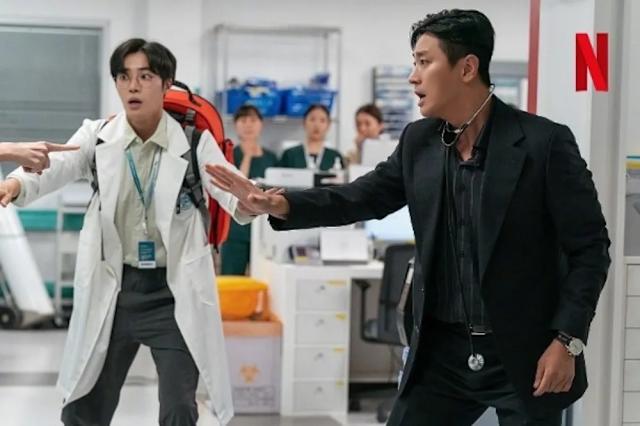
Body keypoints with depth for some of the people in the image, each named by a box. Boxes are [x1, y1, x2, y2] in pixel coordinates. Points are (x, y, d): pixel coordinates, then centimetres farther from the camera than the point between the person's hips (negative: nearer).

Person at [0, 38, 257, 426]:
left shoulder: (196, 142, -6)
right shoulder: (98, 136, -1)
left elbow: (230, 187, -20)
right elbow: (56, 165, -19)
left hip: (173, 292, -2)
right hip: (113, 289, 2)